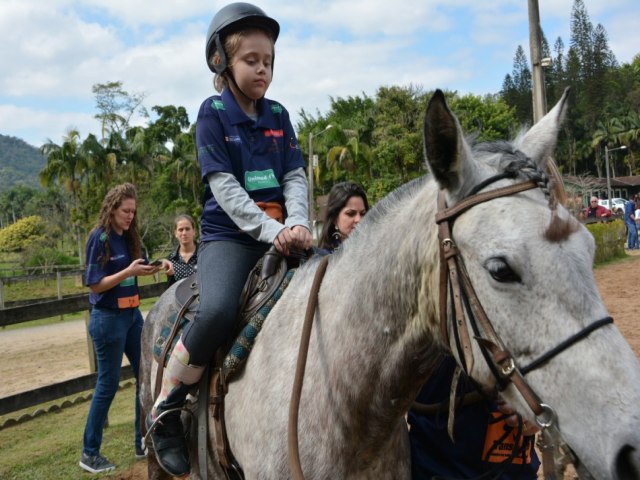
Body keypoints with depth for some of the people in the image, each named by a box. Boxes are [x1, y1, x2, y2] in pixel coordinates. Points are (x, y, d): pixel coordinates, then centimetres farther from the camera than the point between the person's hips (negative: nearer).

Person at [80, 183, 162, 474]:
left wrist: (149, 268, -9)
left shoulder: (129, 237, 7)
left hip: (133, 314, 7)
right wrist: (129, 271, -24)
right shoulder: (99, 238, -13)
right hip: (108, 319, -7)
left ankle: (143, 444, 23)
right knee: (108, 384, 1)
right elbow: (95, 285, -16)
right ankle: (89, 454, 15)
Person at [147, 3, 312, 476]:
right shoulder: (213, 113, 0)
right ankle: (165, 408, -9)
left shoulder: (278, 115, 14)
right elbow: (223, 185, -10)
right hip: (229, 234, -5)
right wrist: (271, 230, -21)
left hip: (281, 233, 5)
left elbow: (296, 176, 6)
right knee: (218, 311, -31)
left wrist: (298, 224, -14)